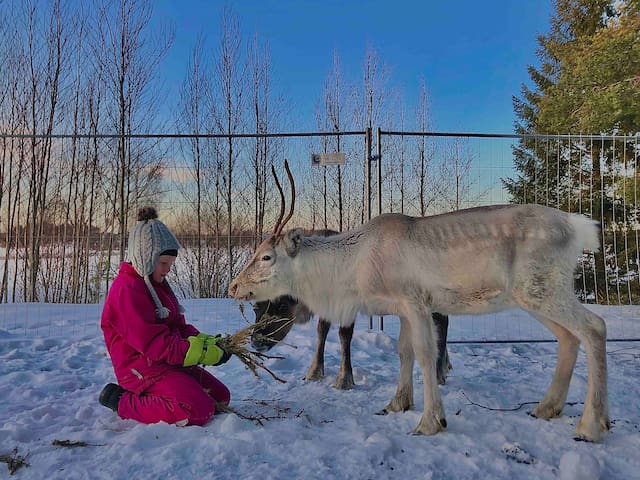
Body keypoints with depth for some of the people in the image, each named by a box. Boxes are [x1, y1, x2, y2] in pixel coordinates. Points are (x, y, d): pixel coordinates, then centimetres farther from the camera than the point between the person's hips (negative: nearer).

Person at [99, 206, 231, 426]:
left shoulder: (157, 284, 15)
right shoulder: (127, 290, -18)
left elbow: (179, 326, 13)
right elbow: (154, 344, -23)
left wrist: (206, 341, -7)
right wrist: (203, 353, -23)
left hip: (170, 361, 10)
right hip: (142, 368, -10)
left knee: (221, 397, 8)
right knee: (198, 411, -25)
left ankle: (148, 397, 12)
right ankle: (122, 401, -8)